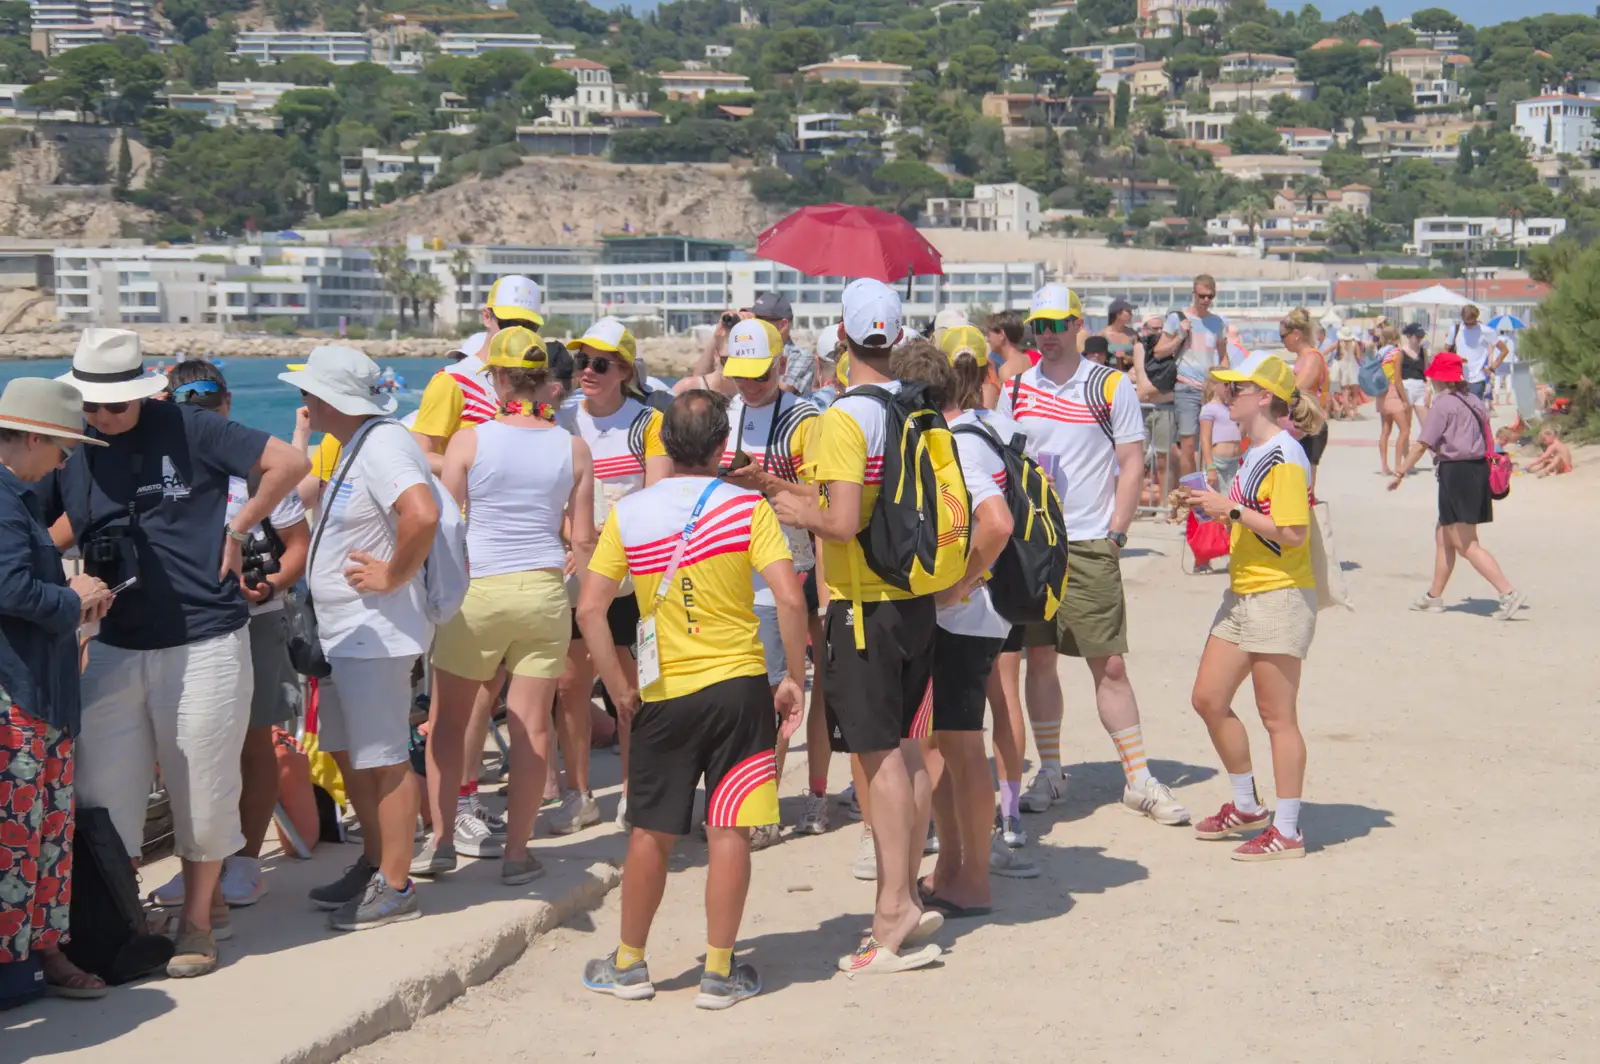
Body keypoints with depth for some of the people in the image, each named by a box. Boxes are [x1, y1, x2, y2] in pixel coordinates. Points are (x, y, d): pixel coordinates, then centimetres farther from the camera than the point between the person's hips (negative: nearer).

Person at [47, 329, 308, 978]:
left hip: (204, 642, -3)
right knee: (101, 795, 1)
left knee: (203, 791, 6)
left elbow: (290, 463, -5)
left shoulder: (186, 428, -6)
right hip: (114, 649, 4)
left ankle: (198, 918, 23)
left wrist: (236, 529, -3)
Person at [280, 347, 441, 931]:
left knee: (384, 758, -3)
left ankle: (396, 888, 4)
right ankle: (373, 863, 31)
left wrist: (393, 576, -24)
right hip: (341, 630, 11)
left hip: (376, 633, -11)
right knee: (352, 753, 18)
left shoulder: (383, 446, -19)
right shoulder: (354, 446, 15)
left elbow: (422, 515, -35)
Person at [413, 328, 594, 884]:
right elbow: (583, 539, 3)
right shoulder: (573, 448, 0)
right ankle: (516, 852, 8)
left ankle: (440, 841, 15)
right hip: (545, 589, 2)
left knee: (447, 719, 13)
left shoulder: (469, 440, -6)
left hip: (477, 590, -2)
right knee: (531, 724, 5)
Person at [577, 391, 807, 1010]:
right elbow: (790, 599, -14)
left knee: (650, 833, 12)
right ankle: (720, 972, 10)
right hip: (739, 686, -2)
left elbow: (590, 610, -4)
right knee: (729, 831, 4)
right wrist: (794, 679, -4)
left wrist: (619, 689, 3)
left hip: (662, 696, 2)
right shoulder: (747, 508, -6)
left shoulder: (628, 514, -1)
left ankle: (629, 965, 24)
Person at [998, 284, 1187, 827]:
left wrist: (1115, 534, -7)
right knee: (1039, 657, 5)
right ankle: (1050, 775, 16)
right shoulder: (1015, 389, 8)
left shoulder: (1111, 386, -1)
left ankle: (1139, 780, 5)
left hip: (1089, 545, -3)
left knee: (1109, 665, -2)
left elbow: (1132, 464, -1)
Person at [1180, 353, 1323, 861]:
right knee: (1208, 699, 11)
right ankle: (1247, 807, 26)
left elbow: (1292, 532, -22)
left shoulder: (1286, 457, -15)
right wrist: (1216, 508, 9)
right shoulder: (1254, 452, 15)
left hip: (1280, 596, -10)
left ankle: (1287, 832, 6)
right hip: (1242, 594, 10)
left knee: (1277, 716, -3)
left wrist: (1232, 509, -19)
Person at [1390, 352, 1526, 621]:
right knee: (1443, 536, 19)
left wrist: (1400, 473, -6)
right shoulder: (1475, 402, 13)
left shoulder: (1444, 404, -11)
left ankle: (1509, 593, -16)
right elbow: (1486, 441, 13)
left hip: (1456, 472, -9)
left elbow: (1423, 444, -13)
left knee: (1466, 545, -7)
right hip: (1479, 469, 9)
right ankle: (1434, 596, 27)